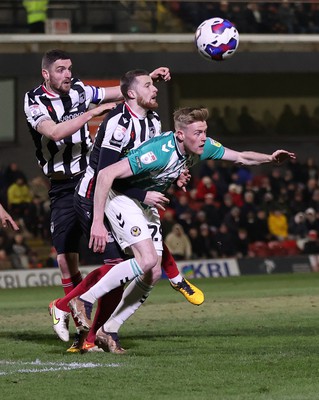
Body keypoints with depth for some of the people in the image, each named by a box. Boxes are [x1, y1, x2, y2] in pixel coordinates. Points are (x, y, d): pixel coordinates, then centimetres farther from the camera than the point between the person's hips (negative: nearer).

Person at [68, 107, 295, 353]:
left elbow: (241, 157, 8)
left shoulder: (203, 147, -10)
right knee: (147, 261, -25)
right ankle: (85, 300, -15)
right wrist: (97, 222, -39)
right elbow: (106, 174, -36)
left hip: (146, 204, 8)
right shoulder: (160, 152, -34)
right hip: (121, 196, -8)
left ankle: (109, 331, 7)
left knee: (153, 273, 0)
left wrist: (270, 158, -12)